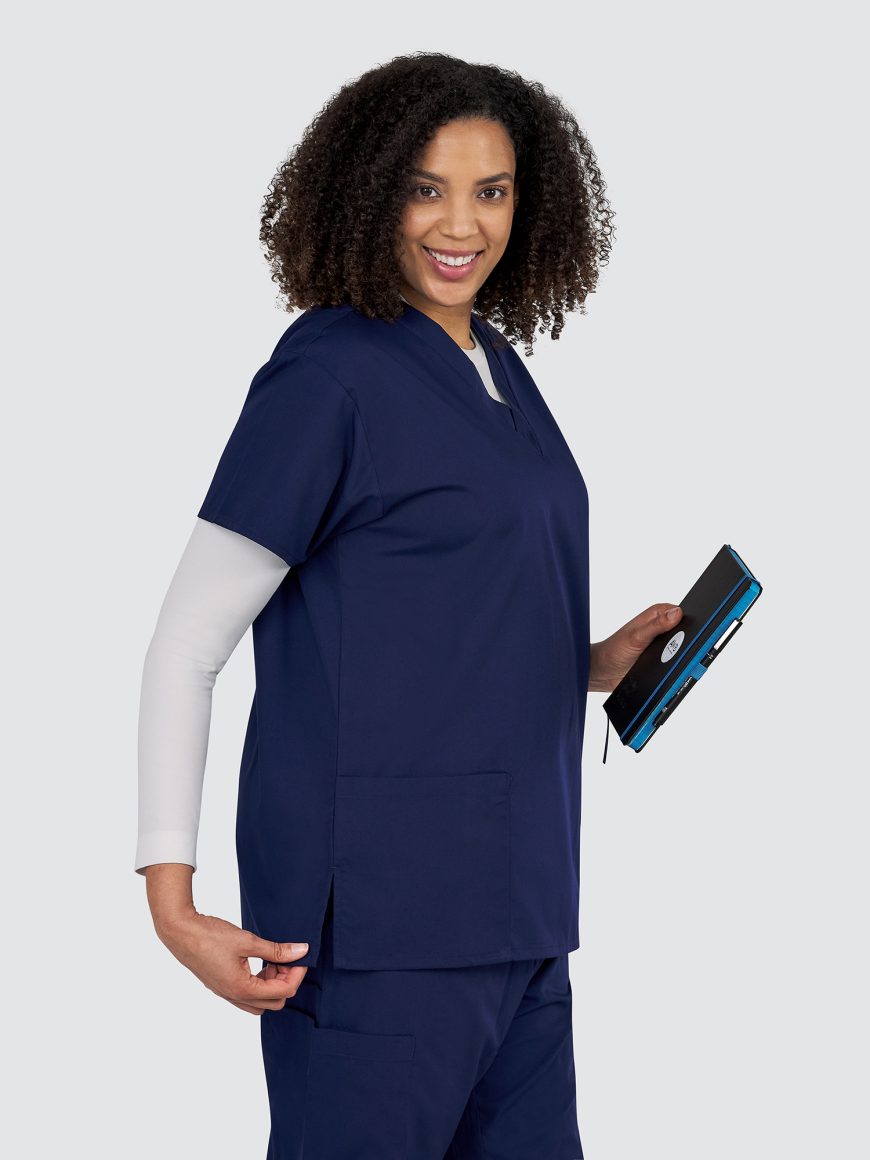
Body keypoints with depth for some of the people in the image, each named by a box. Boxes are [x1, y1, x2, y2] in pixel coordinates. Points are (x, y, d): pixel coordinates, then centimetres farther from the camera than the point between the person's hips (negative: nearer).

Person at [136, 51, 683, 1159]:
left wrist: (592, 663, 9)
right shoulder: (331, 370, -10)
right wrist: (170, 895, -19)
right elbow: (186, 644, -12)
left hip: (514, 902, 8)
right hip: (377, 909, -8)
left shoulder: (497, 364, 14)